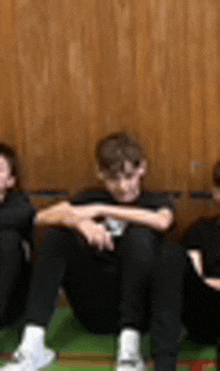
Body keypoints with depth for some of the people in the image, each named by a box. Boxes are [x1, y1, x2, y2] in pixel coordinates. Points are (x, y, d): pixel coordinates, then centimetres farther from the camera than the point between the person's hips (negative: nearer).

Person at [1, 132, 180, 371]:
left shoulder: (155, 203, 6)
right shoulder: (91, 198, 12)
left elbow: (162, 222, -22)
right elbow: (41, 217, -7)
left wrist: (101, 210, -24)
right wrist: (79, 222, -28)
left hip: (135, 305, -2)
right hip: (92, 309, 3)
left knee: (139, 236, -25)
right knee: (59, 234, -15)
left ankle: (130, 348, -30)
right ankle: (32, 345, -26)